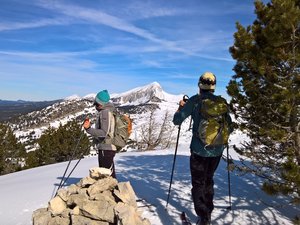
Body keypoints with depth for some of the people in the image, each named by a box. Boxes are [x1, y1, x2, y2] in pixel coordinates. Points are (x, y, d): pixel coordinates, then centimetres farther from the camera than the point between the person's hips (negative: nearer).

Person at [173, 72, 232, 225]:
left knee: (198, 183, 7)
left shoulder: (195, 100, -10)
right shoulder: (221, 101, 0)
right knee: (209, 179, 23)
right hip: (217, 149, 4)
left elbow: (177, 120, -7)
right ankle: (208, 211, 37)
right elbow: (228, 122, 10)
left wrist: (181, 107, 10)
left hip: (199, 149, -4)